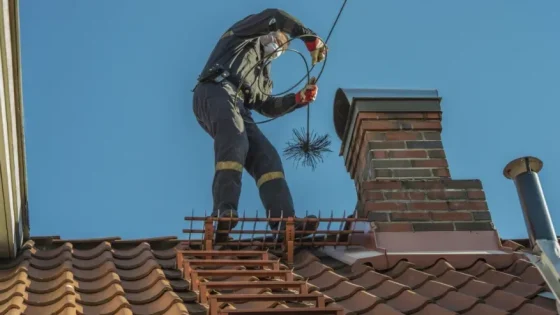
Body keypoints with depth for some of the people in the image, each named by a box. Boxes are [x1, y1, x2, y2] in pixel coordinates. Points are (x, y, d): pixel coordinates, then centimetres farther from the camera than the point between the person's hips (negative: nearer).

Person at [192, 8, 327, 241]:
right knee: (236, 144, -35)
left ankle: (285, 223, -27)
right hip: (215, 92, -8)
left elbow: (268, 107, 29)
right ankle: (224, 213, -52)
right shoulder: (245, 35, 23)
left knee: (266, 158, -11)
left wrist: (299, 98, 18)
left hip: (238, 108, 8)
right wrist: (310, 38, 6)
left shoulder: (262, 75, 41)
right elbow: (274, 17, 8)